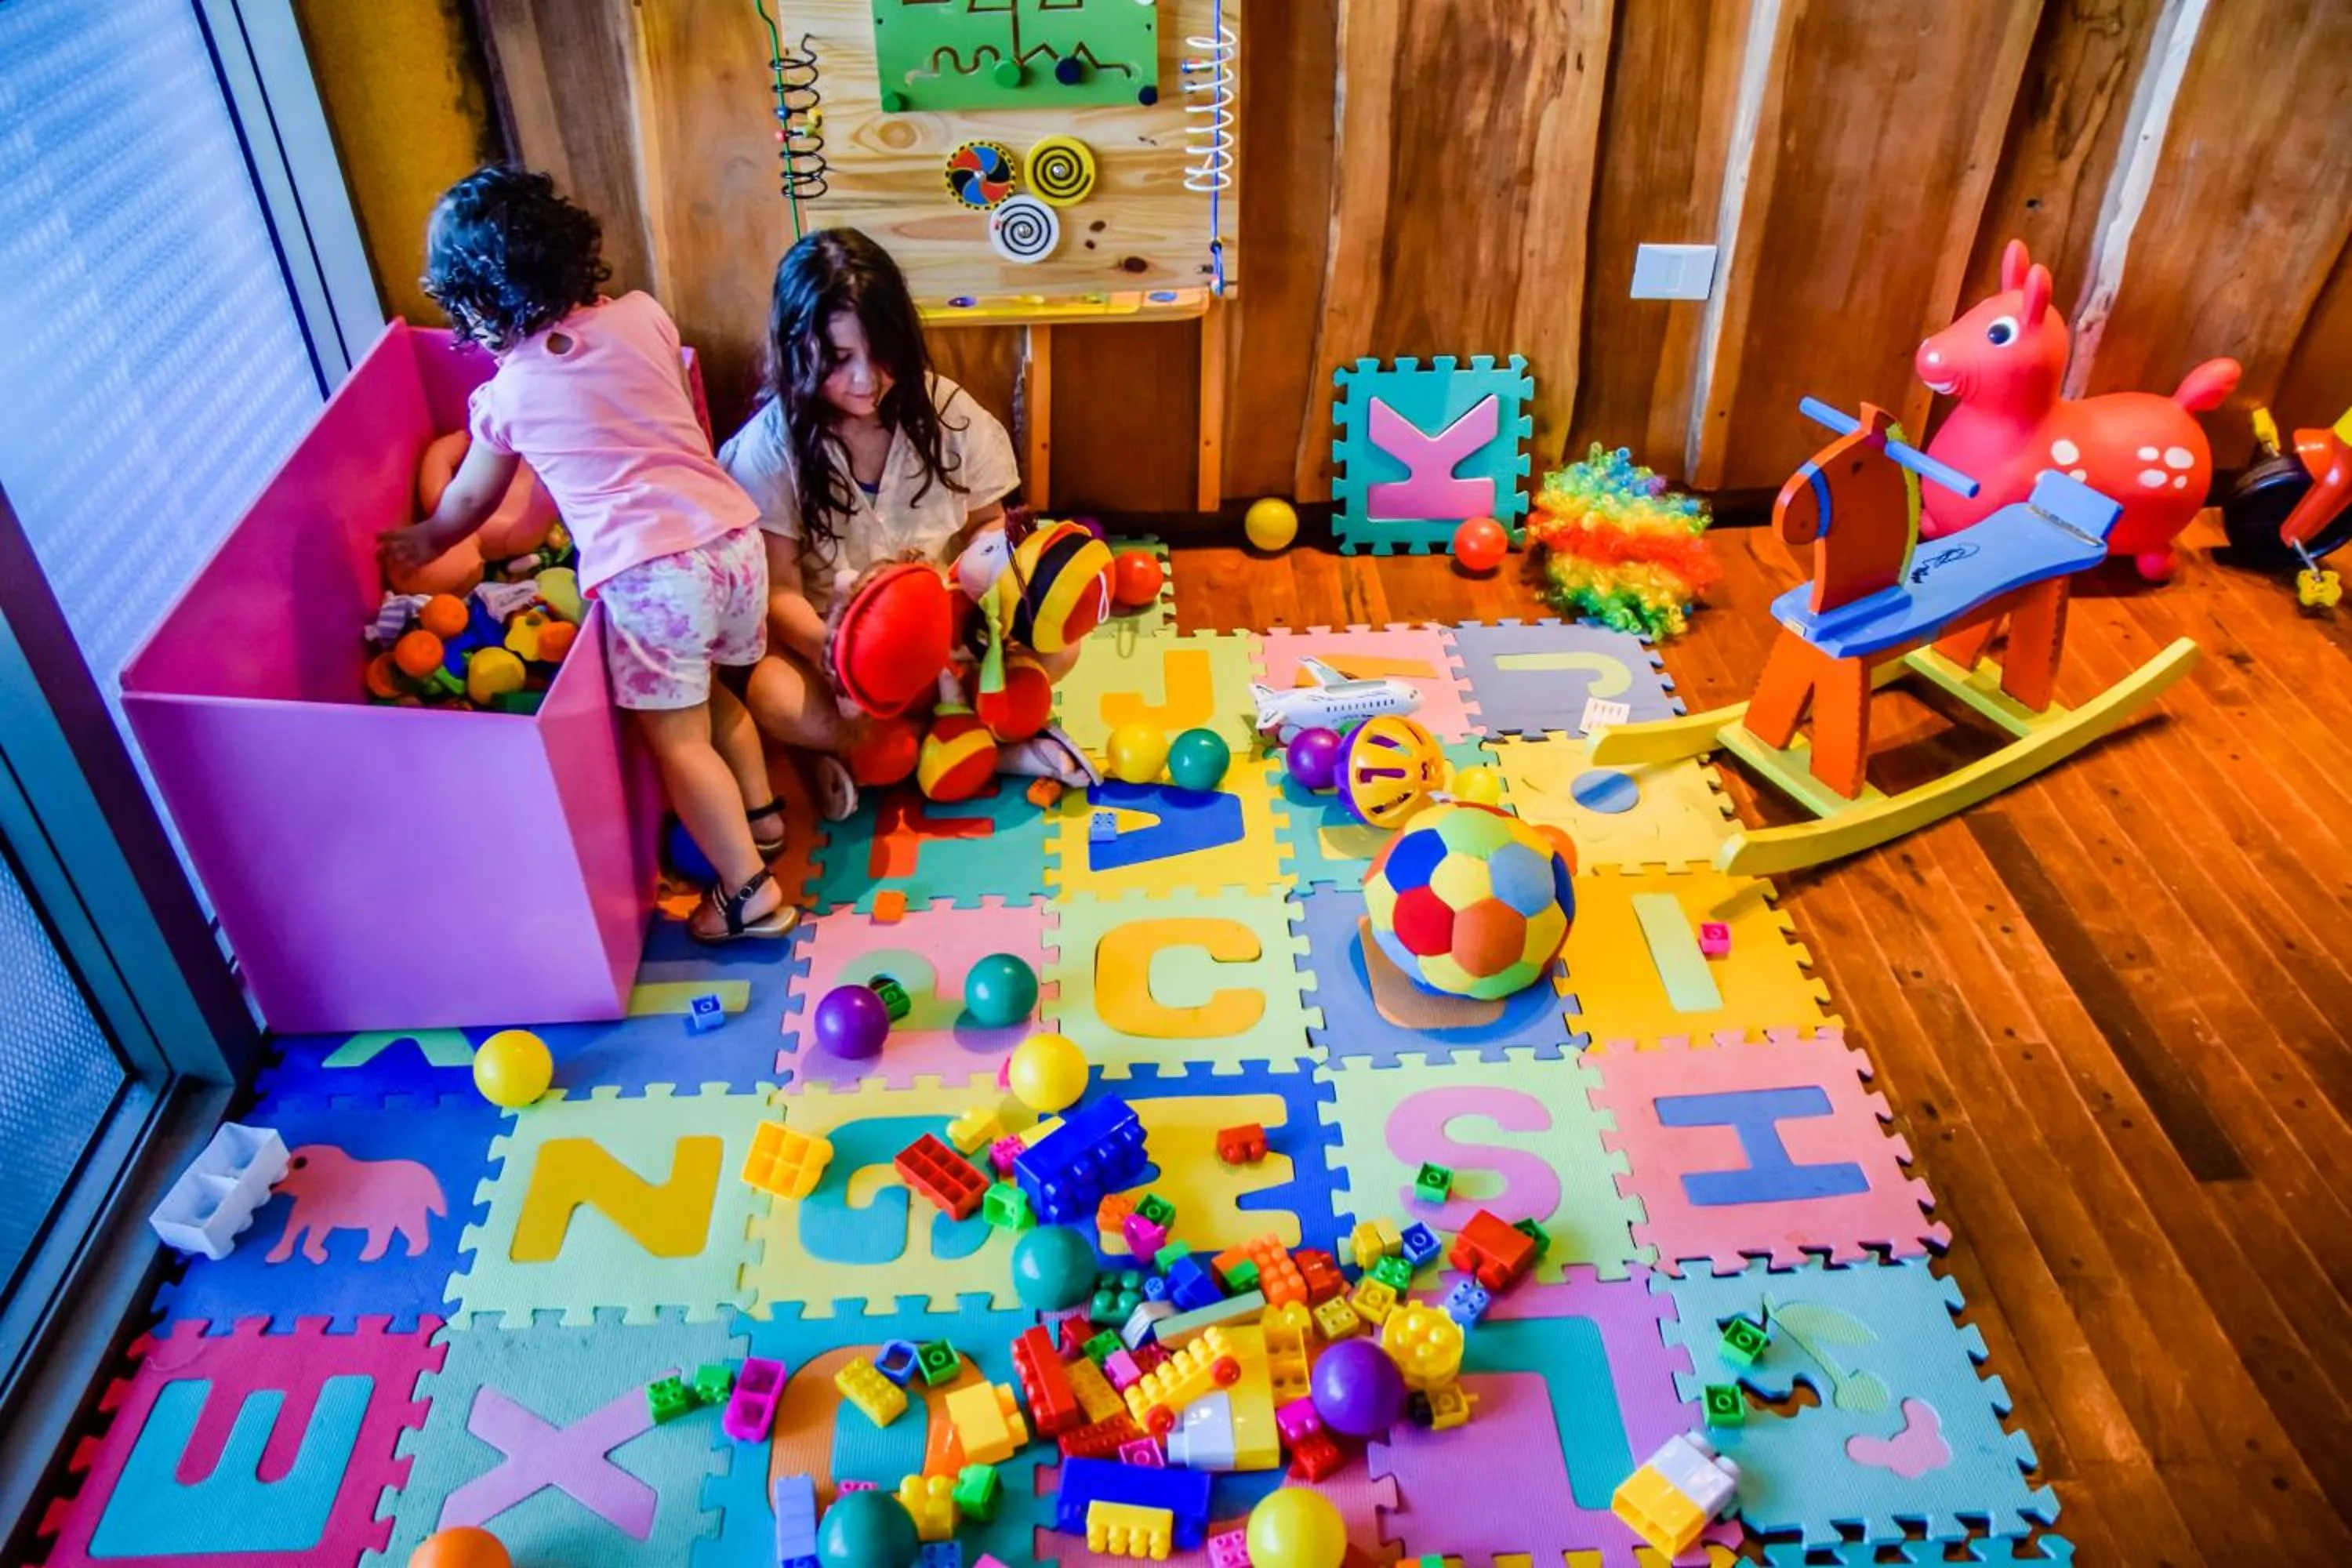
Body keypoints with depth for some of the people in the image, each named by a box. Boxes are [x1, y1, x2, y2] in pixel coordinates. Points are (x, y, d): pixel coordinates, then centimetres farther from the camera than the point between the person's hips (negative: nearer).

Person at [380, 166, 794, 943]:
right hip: (733, 534, 5)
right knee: (714, 696, 28)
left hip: (648, 573, -5)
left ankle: (750, 892, 10)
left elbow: (467, 505, 21)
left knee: (677, 738, 8)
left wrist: (423, 542, 41)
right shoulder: (643, 316, 7)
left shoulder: (505, 395, 3)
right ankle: (760, 812, 41)